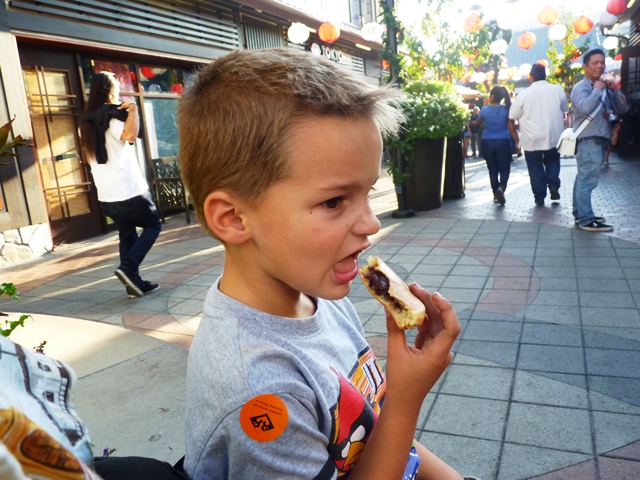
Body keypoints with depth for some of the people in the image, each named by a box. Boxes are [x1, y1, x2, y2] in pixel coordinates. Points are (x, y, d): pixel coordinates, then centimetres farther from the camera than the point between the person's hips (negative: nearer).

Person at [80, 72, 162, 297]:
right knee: (153, 225, 7)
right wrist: (132, 109, -17)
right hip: (129, 189, -8)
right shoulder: (111, 114, -10)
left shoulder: (86, 121, 14)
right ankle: (128, 268, -8)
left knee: (127, 236, 13)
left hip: (106, 193, 8)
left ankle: (135, 283, 14)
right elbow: (130, 135, -30)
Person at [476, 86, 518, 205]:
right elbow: (512, 128, -5)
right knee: (504, 169, 4)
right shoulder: (507, 109, -4)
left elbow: (479, 123, 18)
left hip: (487, 143, 1)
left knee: (493, 169, 13)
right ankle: (501, 188, -23)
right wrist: (518, 142, 3)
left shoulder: (484, 110, -2)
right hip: (503, 142, -1)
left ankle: (495, 194, 18)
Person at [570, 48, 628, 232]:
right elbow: (585, 108, -27)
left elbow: (623, 108, 14)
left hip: (600, 139, 9)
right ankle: (586, 220, -10)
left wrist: (615, 90, 1)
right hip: (588, 140, -9)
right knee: (587, 180, -11)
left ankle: (580, 214, 21)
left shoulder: (604, 87, 16)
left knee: (583, 179, 14)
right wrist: (597, 90, -14)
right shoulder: (581, 87, -8)